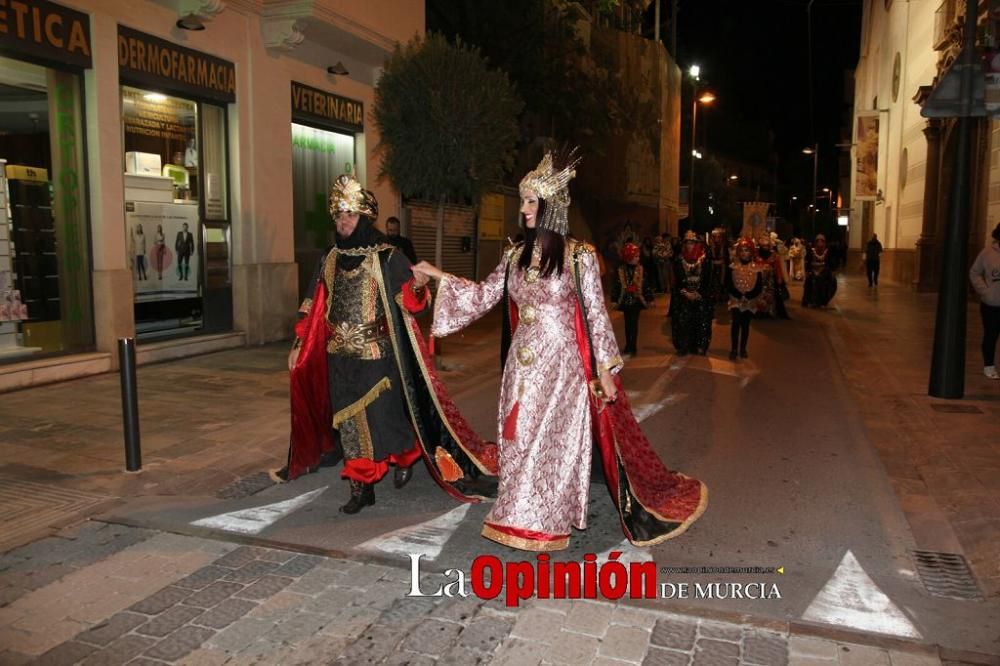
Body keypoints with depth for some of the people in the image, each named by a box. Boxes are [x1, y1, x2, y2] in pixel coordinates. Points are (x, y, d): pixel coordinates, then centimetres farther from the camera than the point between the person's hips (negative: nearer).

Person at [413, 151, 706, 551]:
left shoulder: (578, 256, -8)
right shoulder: (516, 256, 7)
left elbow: (596, 315, -7)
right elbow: (484, 296, 15)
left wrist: (605, 371, -7)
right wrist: (439, 276, 12)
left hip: (561, 364, -5)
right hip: (522, 364, 5)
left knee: (554, 441, 3)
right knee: (519, 441, 11)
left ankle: (547, 522, 19)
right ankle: (521, 517, 26)